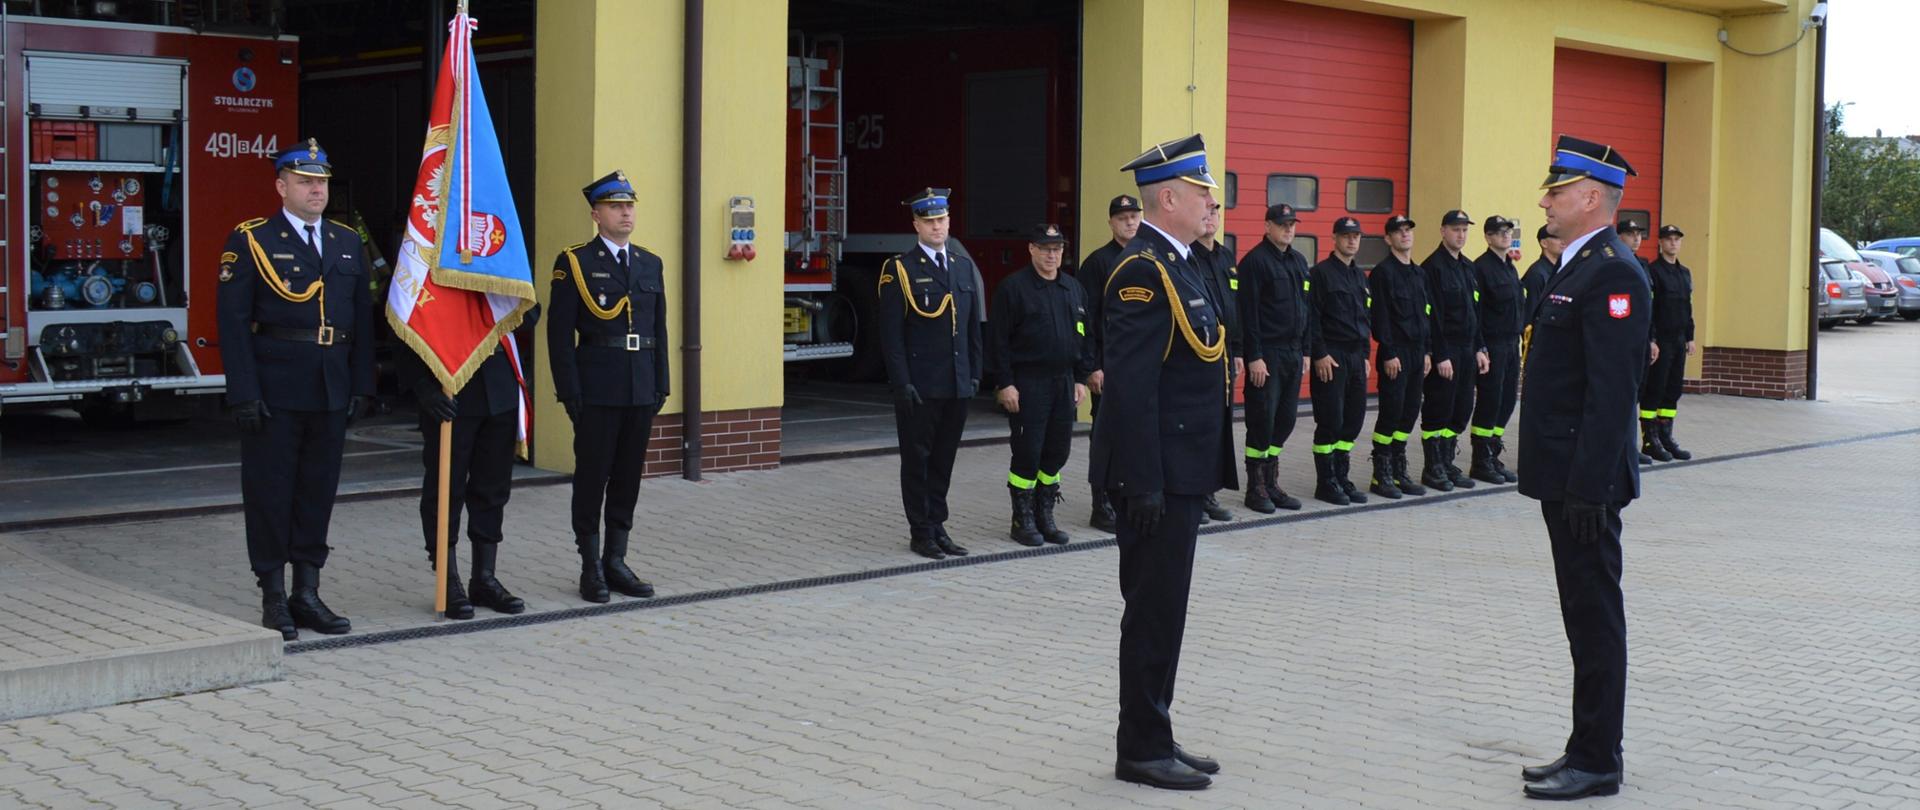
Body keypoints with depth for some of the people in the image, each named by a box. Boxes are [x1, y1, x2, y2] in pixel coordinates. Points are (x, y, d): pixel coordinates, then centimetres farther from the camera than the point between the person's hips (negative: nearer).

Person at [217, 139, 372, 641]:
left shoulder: (348, 244, 12)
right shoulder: (250, 241, -3)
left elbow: (362, 320, 13)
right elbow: (232, 321, -8)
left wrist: (361, 387, 6)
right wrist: (244, 393, -14)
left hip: (331, 393, 5)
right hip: (274, 392, -5)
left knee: (319, 492, 9)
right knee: (270, 492, 2)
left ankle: (307, 594, 19)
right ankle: (274, 599, 10)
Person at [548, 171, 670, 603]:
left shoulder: (651, 264, 13)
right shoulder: (574, 263, -3)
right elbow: (559, 334, -6)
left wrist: (661, 385, 9)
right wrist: (569, 393, -10)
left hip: (641, 390, 5)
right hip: (596, 390, -5)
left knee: (628, 477, 9)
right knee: (592, 478, 2)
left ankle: (616, 562, 19)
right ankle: (591, 567, 10)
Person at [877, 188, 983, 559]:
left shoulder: (963, 266, 12)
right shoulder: (900, 270, -5)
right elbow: (891, 333, -9)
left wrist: (974, 373, 10)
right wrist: (902, 383, -14)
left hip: (957, 385, 5)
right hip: (919, 386, -5)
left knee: (944, 459, 11)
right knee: (917, 459, 4)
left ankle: (938, 526, 20)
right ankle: (921, 532, 12)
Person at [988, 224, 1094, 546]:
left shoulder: (1074, 289, 12)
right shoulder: (1013, 288, -5)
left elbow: (1085, 336, 17)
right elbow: (998, 340, -8)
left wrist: (1081, 378, 10)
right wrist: (1004, 383, -12)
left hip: (1063, 383, 6)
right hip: (1027, 384, -5)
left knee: (1057, 452, 7)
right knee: (1027, 453, -3)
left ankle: (1045, 516, 19)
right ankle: (1022, 520, 9)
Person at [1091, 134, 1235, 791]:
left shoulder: (1177, 264, 14)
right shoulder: (1144, 271, -17)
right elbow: (1130, 385, -22)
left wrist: (1180, 475, 18)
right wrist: (1144, 482, -24)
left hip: (1181, 470, 10)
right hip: (1159, 474, -10)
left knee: (1161, 611, 15)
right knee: (1154, 613, -1)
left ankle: (1153, 738, 24)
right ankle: (1142, 750, 9)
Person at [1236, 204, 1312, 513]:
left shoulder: (1298, 261, 15)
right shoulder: (1255, 261, -9)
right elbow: (1248, 313, -14)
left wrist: (1306, 351, 14)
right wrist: (1254, 357, -17)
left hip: (1293, 353, 7)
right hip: (1266, 353, -7)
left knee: (1286, 418, 9)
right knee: (1262, 420, -4)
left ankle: (1271, 484, 18)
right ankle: (1256, 489, 5)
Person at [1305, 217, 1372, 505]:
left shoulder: (1360, 276, 17)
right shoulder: (1321, 273, -7)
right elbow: (1312, 318, -12)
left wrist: (1365, 355, 16)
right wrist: (1319, 355, -16)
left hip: (1356, 356, 7)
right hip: (1331, 358, -7)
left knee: (1353, 419, 7)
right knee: (1330, 422, -5)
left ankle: (1340, 477, 17)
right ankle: (1325, 483, 4)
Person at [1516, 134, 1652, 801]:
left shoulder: (1613, 275, -16)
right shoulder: (1577, 267, 15)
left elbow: (1612, 393, -22)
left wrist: (1588, 488, -23)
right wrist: (1562, 481, 18)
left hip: (1586, 479, -10)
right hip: (1564, 475, 10)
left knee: (1595, 618, -2)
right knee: (1585, 615, 14)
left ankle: (1596, 763, 6)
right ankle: (1588, 751, 23)